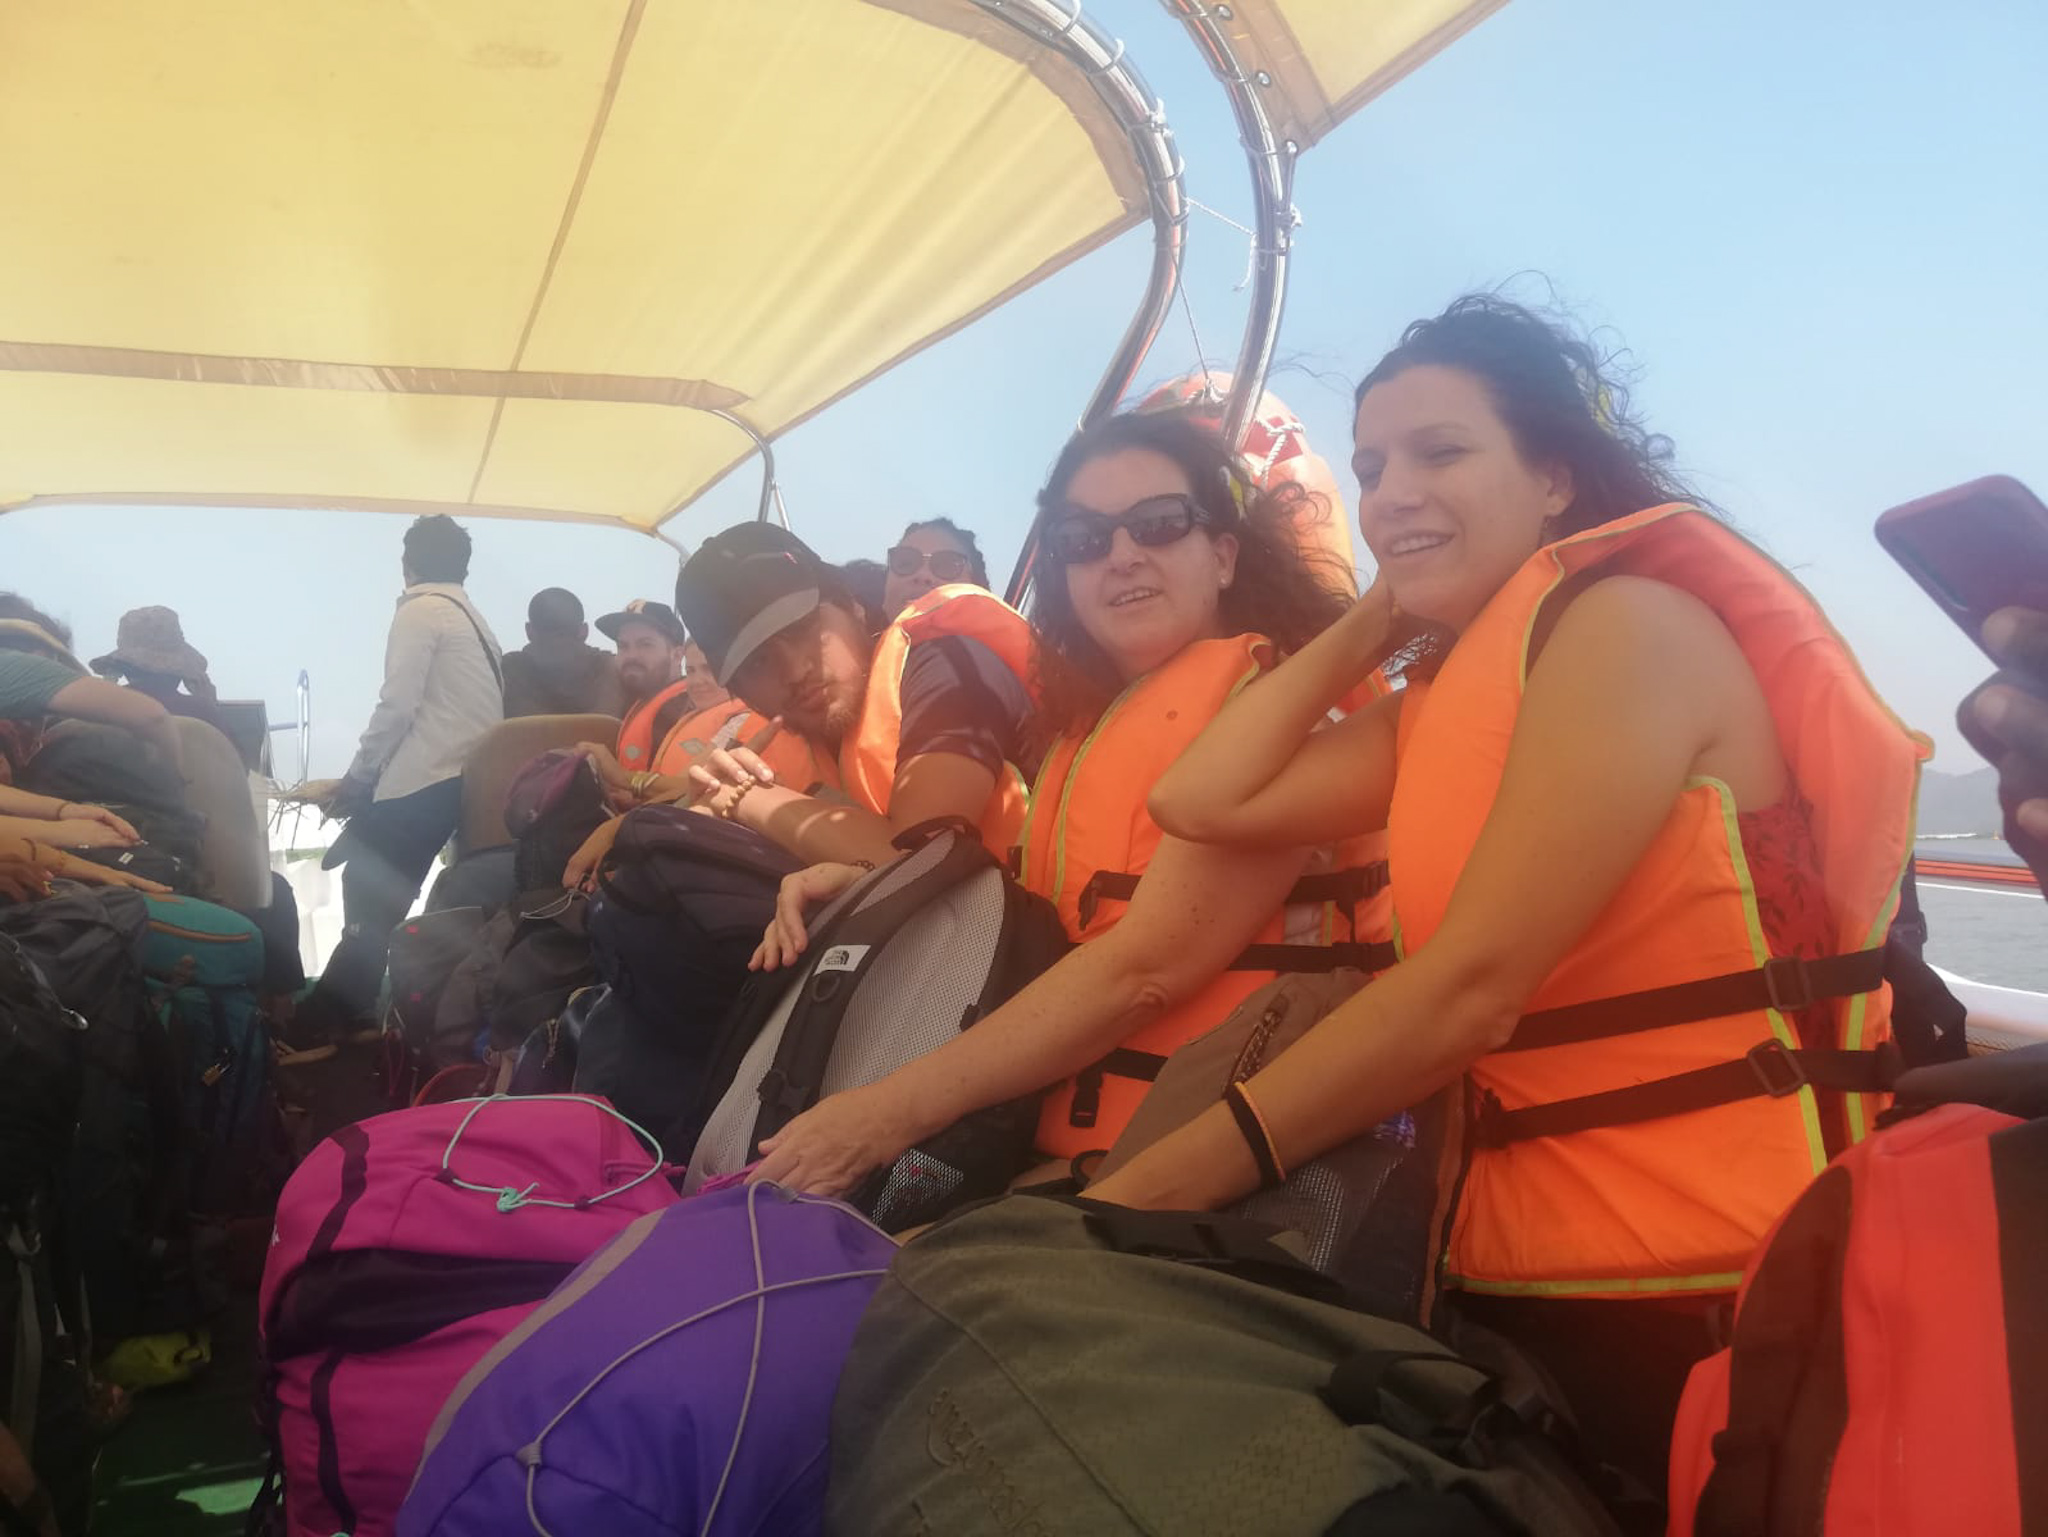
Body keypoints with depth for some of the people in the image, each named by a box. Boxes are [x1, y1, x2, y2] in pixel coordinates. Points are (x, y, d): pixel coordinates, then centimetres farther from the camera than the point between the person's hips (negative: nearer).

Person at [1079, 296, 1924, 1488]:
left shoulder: (1631, 624, -15)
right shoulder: (1446, 703, 10)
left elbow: (1473, 983, -23)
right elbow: (1203, 802, 1)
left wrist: (1153, 1188, -23)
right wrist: (1375, 620, 5)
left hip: (1715, 1298, -8)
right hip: (1526, 1283, 8)